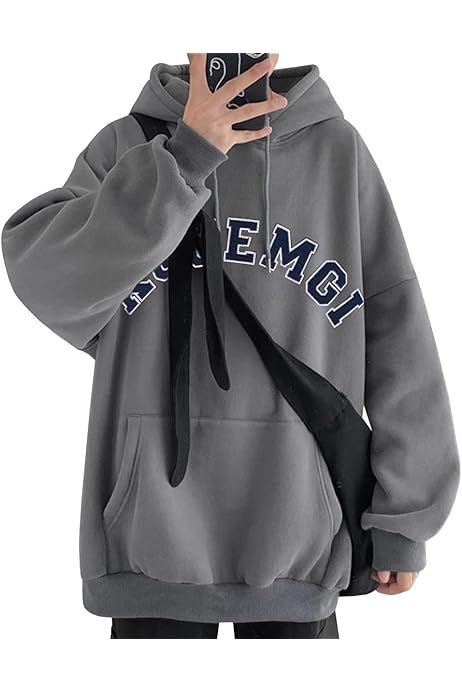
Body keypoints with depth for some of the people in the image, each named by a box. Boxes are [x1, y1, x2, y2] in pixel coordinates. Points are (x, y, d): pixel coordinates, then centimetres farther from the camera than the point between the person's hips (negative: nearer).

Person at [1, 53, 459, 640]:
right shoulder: (126, 145, 1)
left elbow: (399, 337, 1)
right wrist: (180, 160, -25)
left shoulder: (339, 149, 1)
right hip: (153, 526, 0)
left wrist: (405, 515, 1)